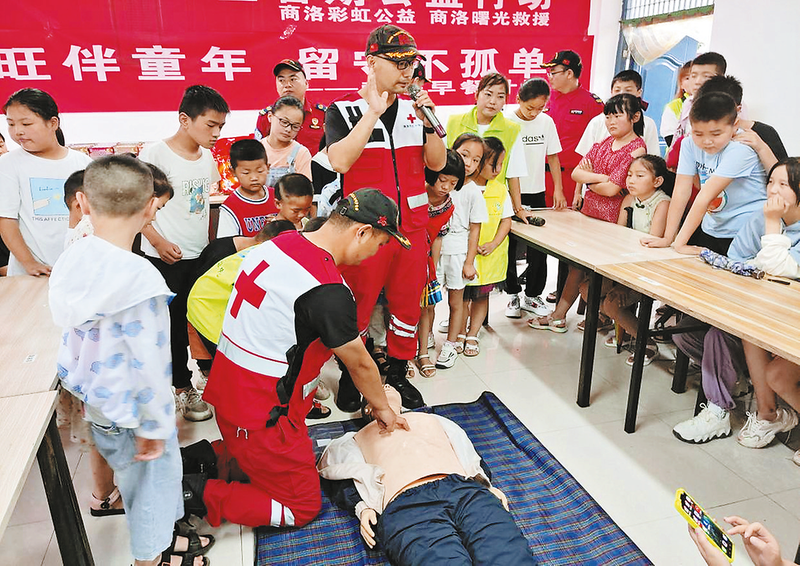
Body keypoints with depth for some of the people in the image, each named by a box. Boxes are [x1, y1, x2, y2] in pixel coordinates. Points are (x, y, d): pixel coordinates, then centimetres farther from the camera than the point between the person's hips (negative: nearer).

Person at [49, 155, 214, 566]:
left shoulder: (73, 258, -8)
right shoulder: (138, 278, -32)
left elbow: (71, 328, 4)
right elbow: (148, 362, -28)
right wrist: (152, 427, -15)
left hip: (93, 392, 8)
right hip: (128, 406, -8)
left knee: (131, 466, 27)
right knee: (156, 469, 16)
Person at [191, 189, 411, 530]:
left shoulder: (281, 243, -1)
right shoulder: (328, 291, -27)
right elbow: (360, 365, -13)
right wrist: (383, 409, 7)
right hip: (262, 418, -9)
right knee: (302, 508, 10)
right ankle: (200, 495, 2)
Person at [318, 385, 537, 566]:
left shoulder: (430, 419, 40)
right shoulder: (359, 438, 33)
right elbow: (344, 482, 19)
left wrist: (486, 484, 12)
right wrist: (363, 508, -2)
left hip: (466, 489, 3)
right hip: (405, 503, -2)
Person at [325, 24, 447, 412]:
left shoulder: (414, 108, 9)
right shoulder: (344, 110, -4)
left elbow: (437, 163, 6)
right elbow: (340, 161, -20)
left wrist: (429, 121, -9)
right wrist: (373, 111, -20)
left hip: (412, 224, 5)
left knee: (407, 304, 13)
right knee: (356, 308, 6)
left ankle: (397, 373, 31)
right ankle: (350, 376, 27)